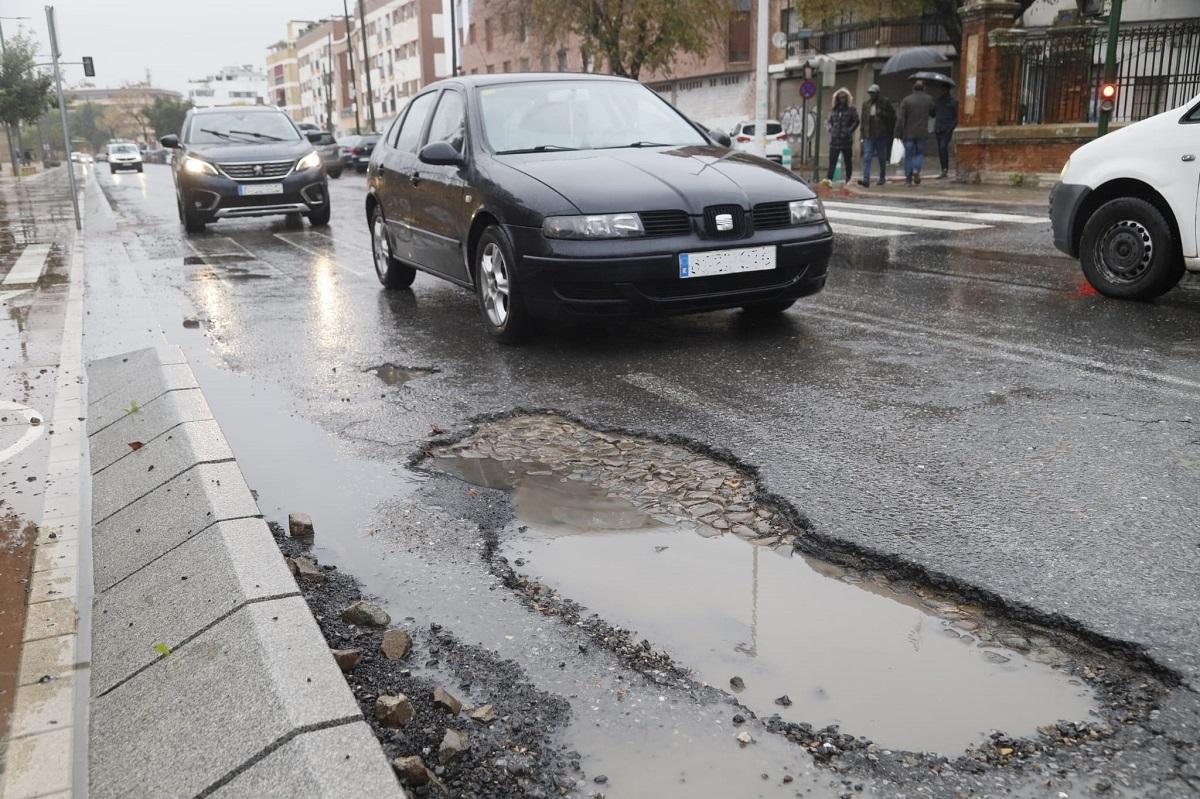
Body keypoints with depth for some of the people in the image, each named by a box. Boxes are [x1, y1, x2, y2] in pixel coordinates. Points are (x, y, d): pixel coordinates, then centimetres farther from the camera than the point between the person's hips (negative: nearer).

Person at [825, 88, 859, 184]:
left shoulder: (851, 109, 0)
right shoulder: (834, 109, 13)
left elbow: (856, 121, -5)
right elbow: (829, 121, 20)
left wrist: (849, 131, -13)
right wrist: (830, 128, 2)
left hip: (846, 140, -3)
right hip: (834, 140, 3)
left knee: (848, 160, 7)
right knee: (832, 161, -1)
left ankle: (849, 179, 15)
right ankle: (829, 179, -3)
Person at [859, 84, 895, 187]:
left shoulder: (885, 102, -1)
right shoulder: (866, 104, 12)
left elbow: (892, 115, -3)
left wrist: (881, 113, -16)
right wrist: (863, 134, 13)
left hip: (881, 136, -3)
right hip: (869, 136, 3)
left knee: (882, 158, 9)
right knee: (867, 158, -9)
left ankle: (882, 178, 24)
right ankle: (866, 179, -16)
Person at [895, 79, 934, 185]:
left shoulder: (906, 100, -7)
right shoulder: (928, 100, 0)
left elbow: (900, 118, -11)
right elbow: (933, 112, 12)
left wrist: (898, 132, -7)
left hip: (909, 133, -1)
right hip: (922, 133, 1)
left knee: (909, 155, 7)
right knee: (920, 153, 14)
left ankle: (909, 177, 8)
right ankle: (916, 170, -11)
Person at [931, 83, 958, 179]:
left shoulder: (953, 101, -3)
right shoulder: (936, 100, 12)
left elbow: (957, 116, -3)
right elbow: (933, 114, 18)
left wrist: (952, 127, -14)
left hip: (948, 128, -5)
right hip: (938, 128, 5)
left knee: (943, 147, -21)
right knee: (940, 150, 5)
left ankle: (946, 169, -18)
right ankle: (943, 172, 11)